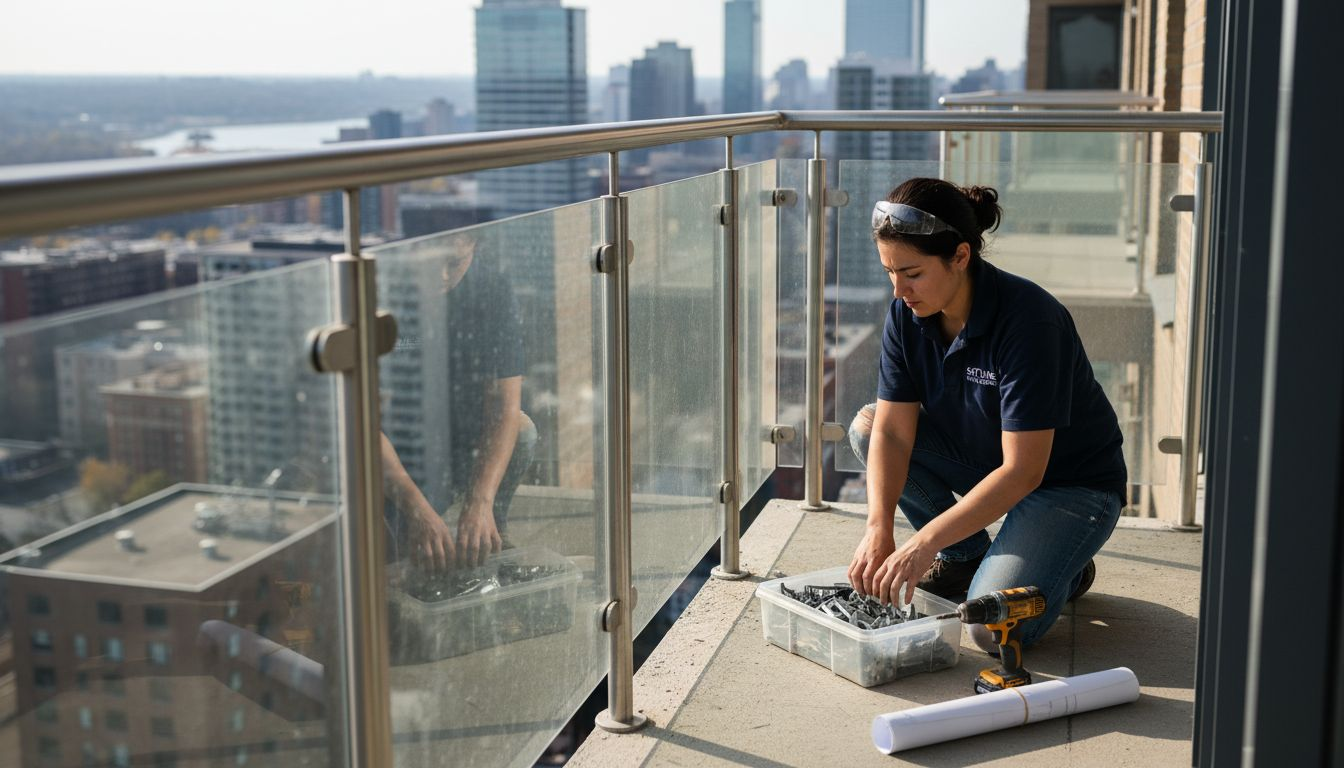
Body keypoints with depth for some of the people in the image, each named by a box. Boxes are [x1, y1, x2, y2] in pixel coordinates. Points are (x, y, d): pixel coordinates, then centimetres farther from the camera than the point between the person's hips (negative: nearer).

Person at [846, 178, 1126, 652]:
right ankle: (966, 556, 3)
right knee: (867, 426, -12)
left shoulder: (1028, 319, -30)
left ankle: (1065, 568, 9)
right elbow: (893, 431, -12)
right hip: (983, 460, 7)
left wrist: (923, 543, -35)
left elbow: (1023, 471, -32)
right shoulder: (908, 312, -11)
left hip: (1070, 484, -7)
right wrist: (878, 528, -28)